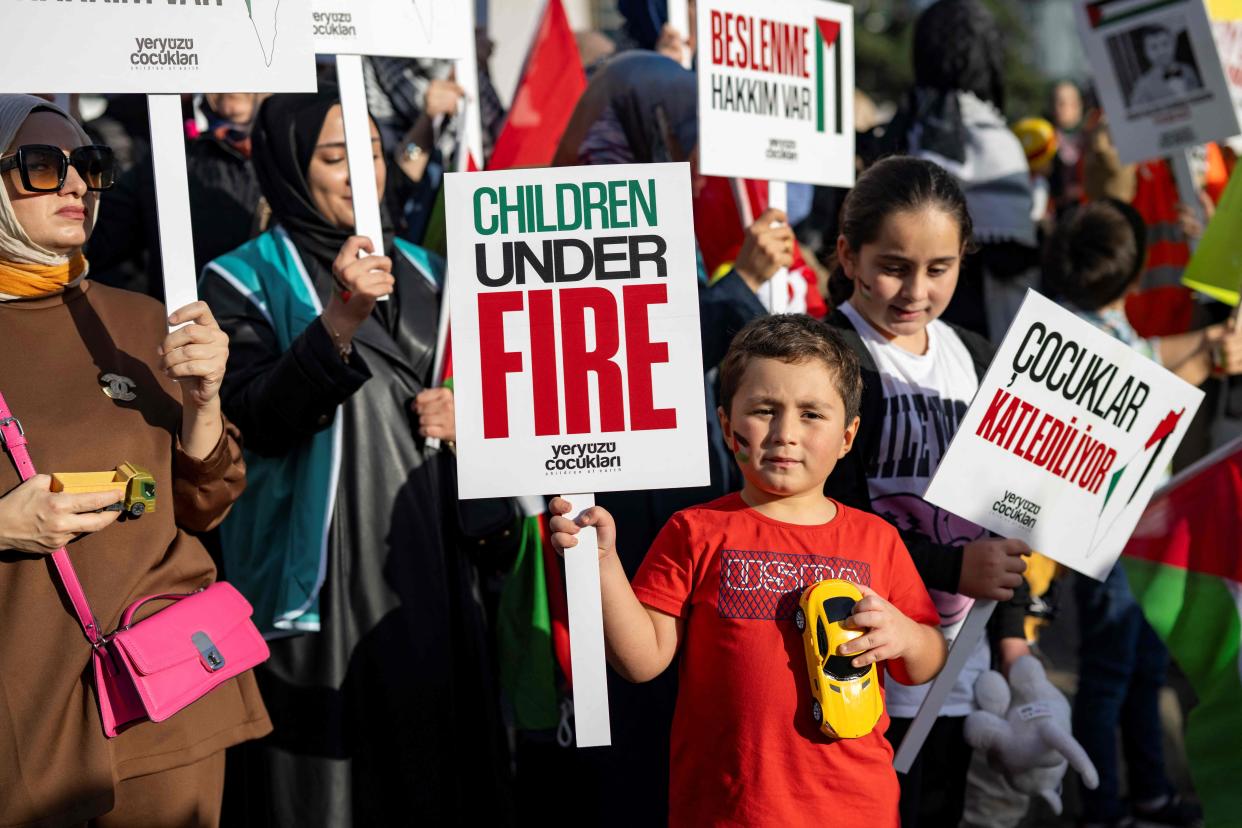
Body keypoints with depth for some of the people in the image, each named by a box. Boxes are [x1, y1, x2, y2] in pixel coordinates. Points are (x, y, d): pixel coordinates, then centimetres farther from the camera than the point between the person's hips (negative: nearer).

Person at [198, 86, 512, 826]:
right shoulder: (247, 282, -1)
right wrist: (341, 320, -26)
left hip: (432, 568, 5)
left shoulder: (422, 274, 15)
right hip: (326, 580, -4)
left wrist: (467, 415, 1)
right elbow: (260, 422, -15)